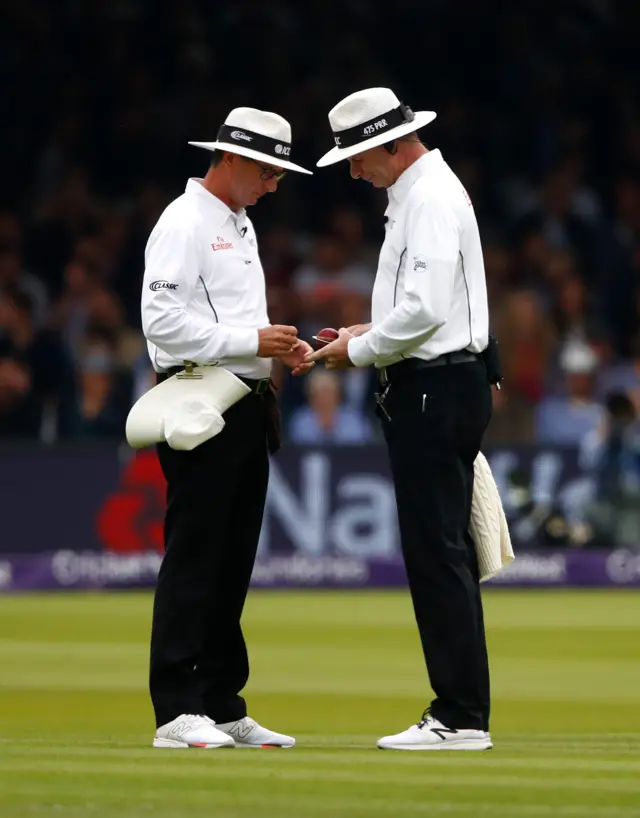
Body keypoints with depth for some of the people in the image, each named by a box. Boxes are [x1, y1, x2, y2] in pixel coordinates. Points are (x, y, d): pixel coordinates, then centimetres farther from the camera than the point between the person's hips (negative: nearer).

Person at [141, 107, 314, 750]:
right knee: (193, 560, -9)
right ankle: (177, 712, -8)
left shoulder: (241, 226, 20)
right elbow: (163, 320, -20)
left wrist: (283, 348, 8)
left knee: (232, 563, 10)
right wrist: (253, 341, -20)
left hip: (246, 410, 9)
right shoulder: (184, 223, -9)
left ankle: (224, 707, 15)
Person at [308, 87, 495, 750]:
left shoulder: (431, 199, -14)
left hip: (436, 392, -11)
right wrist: (369, 334, 12)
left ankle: (460, 716, -9)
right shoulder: (418, 193, 19)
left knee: (437, 553, -10)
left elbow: (426, 309, -23)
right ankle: (460, 711, 14)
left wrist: (360, 352, -11)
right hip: (435, 390, 11)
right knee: (441, 553, 11)